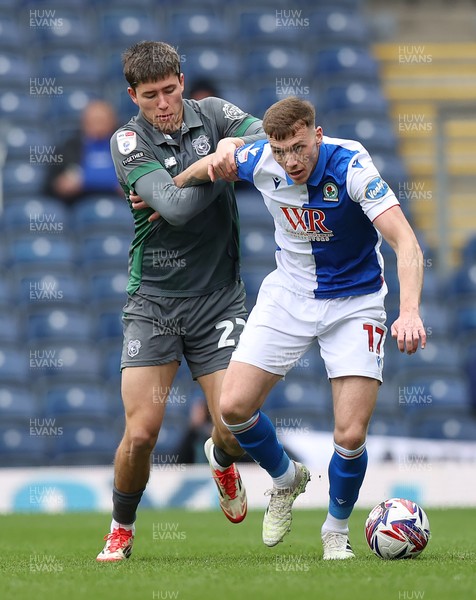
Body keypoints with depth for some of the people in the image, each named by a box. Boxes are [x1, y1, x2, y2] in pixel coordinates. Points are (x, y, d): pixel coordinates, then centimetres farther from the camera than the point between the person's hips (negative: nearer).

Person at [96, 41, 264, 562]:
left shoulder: (212, 115, 2)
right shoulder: (127, 142, -8)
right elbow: (177, 208, -21)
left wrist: (187, 177, -21)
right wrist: (222, 159, -15)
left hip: (218, 300, 2)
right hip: (152, 300, -2)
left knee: (236, 429, -6)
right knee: (140, 434, -11)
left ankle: (220, 460, 32)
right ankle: (121, 531, 14)